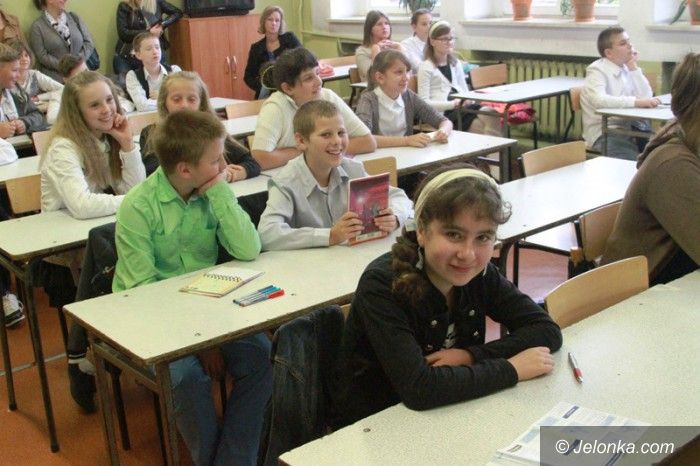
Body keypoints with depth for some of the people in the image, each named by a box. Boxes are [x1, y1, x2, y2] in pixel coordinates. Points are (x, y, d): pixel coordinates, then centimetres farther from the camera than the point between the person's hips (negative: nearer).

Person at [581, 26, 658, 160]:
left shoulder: (627, 68, 13)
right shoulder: (597, 70, -7)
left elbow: (645, 97, 1)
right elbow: (599, 100, -27)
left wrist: (633, 67, -3)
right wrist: (636, 102, -32)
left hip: (630, 128, 7)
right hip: (604, 133, -7)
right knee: (637, 162, -27)